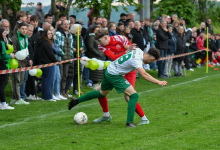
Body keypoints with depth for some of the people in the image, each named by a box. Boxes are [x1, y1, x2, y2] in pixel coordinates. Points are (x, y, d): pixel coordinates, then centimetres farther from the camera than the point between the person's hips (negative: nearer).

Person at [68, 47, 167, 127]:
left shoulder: (138, 51, -2)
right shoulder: (137, 60, -27)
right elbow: (144, 75, -39)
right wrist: (158, 82, -40)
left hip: (108, 70, 10)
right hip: (114, 75, -10)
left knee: (102, 93, 30)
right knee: (134, 95, -12)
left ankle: (76, 100, 40)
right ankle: (129, 122, -9)